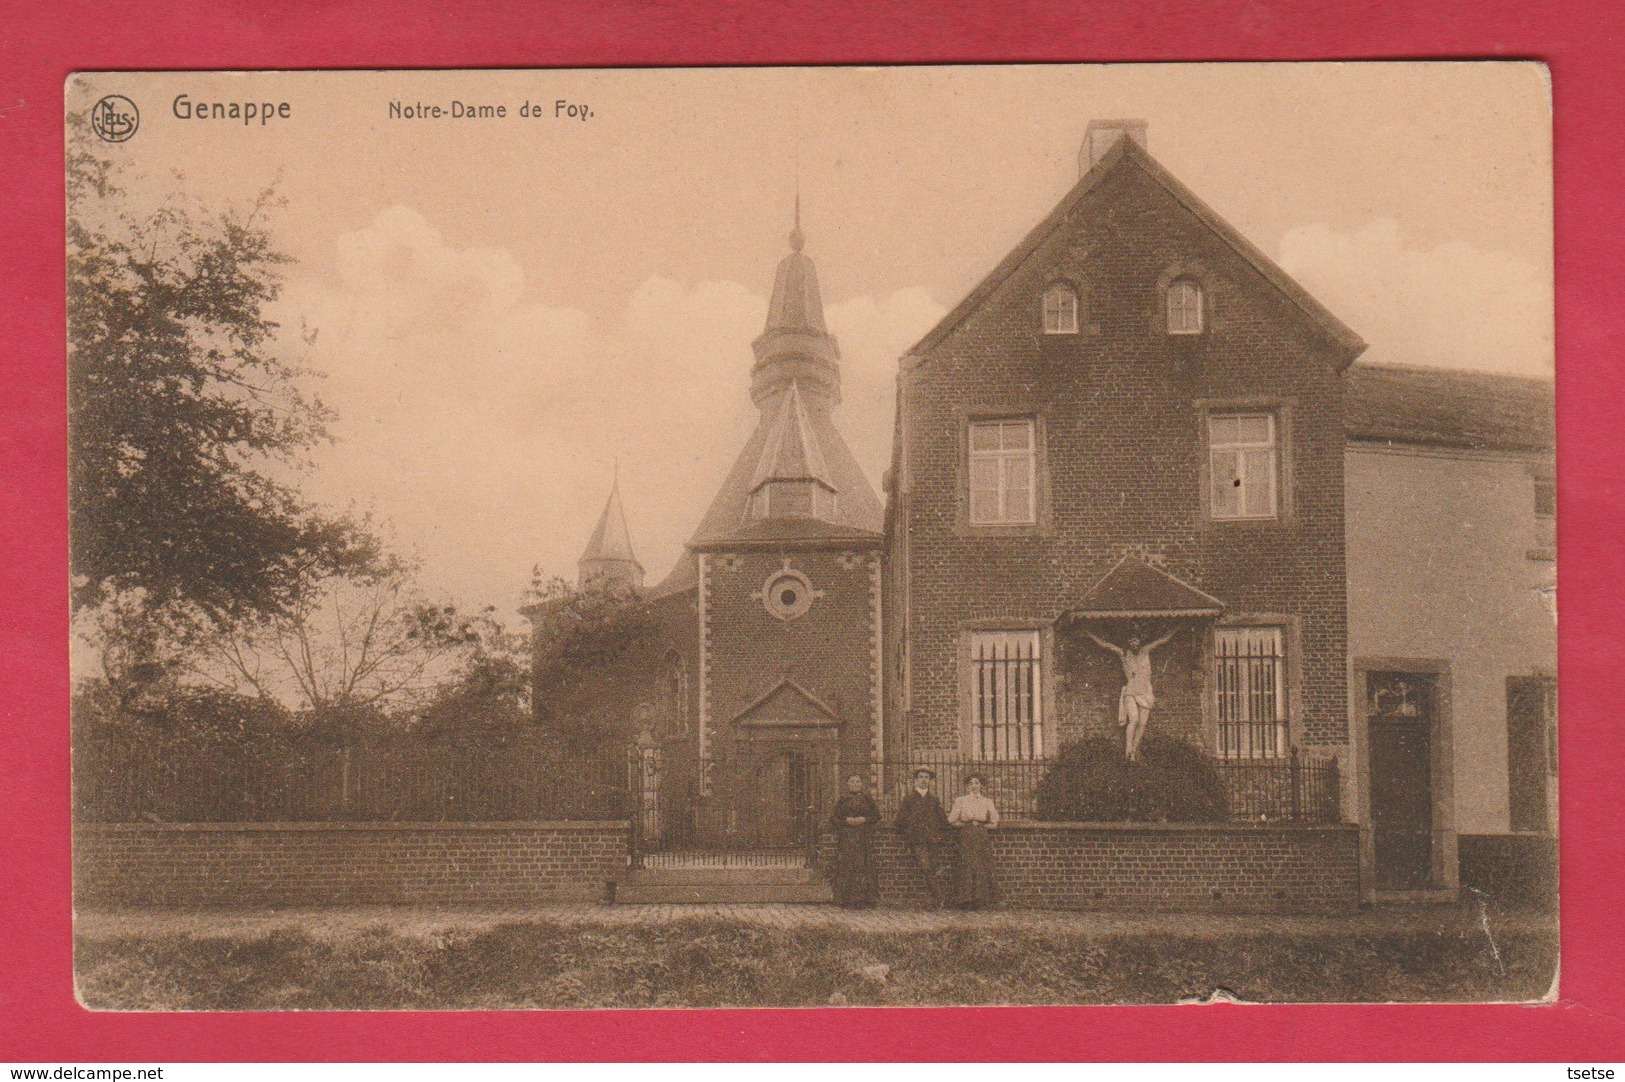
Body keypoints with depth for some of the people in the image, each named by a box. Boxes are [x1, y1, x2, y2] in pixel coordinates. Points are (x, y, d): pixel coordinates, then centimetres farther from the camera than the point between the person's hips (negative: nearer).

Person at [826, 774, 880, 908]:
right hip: (846, 837, -1)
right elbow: (833, 817, 6)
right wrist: (846, 820, -12)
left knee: (864, 866, -5)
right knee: (846, 866, -7)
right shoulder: (843, 799, 9)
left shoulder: (867, 799, 11)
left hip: (864, 838, 1)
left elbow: (877, 815, 8)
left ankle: (863, 900, -2)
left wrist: (864, 819, -10)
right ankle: (847, 901, -5)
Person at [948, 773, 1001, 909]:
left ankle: (980, 900, -2)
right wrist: (967, 824, -3)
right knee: (967, 868, -11)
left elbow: (994, 823, 12)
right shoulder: (960, 801, 9)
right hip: (966, 839, -2)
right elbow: (952, 821, 6)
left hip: (982, 838, 2)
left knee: (982, 869, -6)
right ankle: (968, 901, -9)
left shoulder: (987, 802, 14)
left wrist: (980, 825, 1)